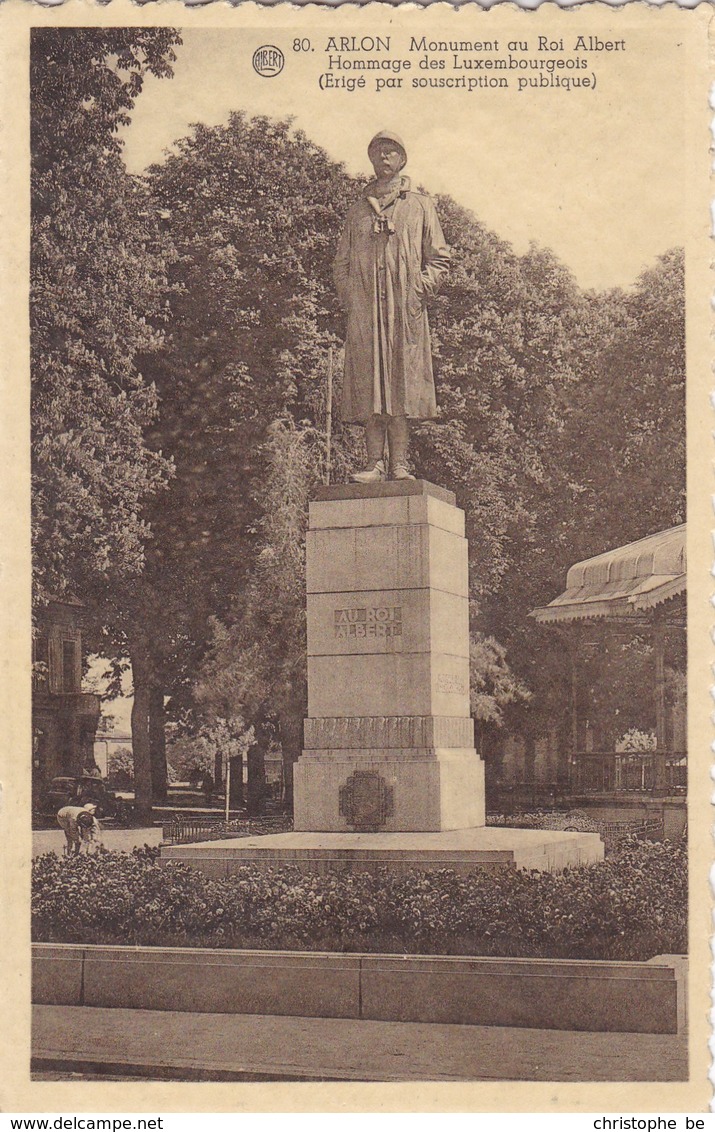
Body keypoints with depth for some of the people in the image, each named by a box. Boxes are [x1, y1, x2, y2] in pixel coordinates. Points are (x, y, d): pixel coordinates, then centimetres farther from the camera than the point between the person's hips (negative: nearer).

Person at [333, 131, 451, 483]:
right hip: (364, 307, 2)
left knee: (402, 381, -8)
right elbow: (341, 263, 19)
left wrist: (419, 290, -5)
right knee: (368, 382, -6)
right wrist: (348, 296, 2)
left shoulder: (419, 206, 15)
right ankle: (375, 463, -7)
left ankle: (399, 464, -9)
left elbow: (439, 257, 10)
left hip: (405, 308, -2)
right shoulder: (358, 209, 20)